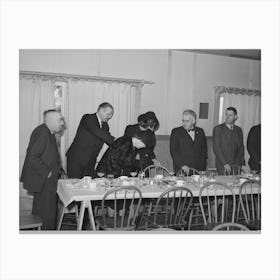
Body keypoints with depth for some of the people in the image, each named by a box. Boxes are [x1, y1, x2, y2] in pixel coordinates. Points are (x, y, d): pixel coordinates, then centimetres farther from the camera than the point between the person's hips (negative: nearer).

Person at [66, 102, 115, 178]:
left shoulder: (105, 126, 11)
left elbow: (110, 141, 11)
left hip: (90, 163, 6)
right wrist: (114, 140, -29)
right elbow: (98, 132, -26)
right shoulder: (87, 118, -10)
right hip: (76, 159, -6)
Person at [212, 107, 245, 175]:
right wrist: (225, 164, -15)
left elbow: (241, 148, 16)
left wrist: (242, 164, 3)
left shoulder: (239, 130, 12)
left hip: (236, 166, 4)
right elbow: (216, 148, -9)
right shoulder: (218, 129, -3)